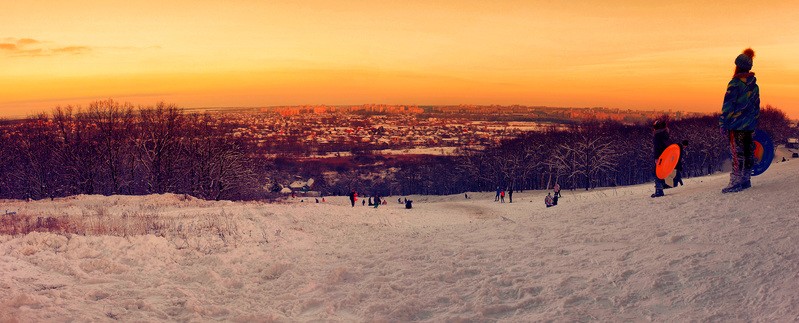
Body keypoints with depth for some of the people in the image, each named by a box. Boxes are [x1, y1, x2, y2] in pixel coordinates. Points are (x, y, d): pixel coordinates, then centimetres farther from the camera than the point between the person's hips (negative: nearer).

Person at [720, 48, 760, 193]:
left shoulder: (735, 83, -12)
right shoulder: (754, 85, 12)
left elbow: (728, 105, -14)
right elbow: (757, 105, 18)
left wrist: (723, 124, -11)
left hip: (737, 125, -8)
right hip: (750, 125, 8)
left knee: (737, 153, -9)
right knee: (748, 151, 12)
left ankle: (736, 182, -11)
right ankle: (746, 180, 20)